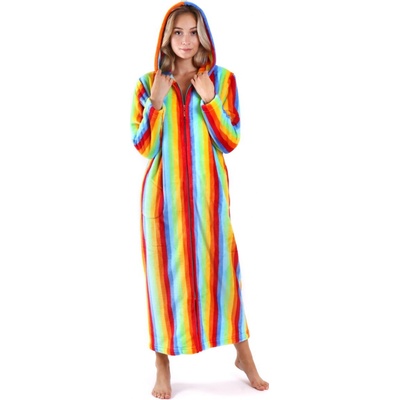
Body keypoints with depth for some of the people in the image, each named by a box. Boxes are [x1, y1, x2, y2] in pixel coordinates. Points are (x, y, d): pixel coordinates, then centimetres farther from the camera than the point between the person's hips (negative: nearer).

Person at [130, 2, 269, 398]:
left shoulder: (223, 79, 3)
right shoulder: (148, 83, 4)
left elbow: (230, 142, -3)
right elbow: (144, 147, -1)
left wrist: (209, 99, -12)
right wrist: (157, 102, -11)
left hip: (207, 191, 0)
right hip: (164, 193, 1)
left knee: (221, 265, 3)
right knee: (164, 271, 3)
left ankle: (243, 354, 21)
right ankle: (163, 365, 16)